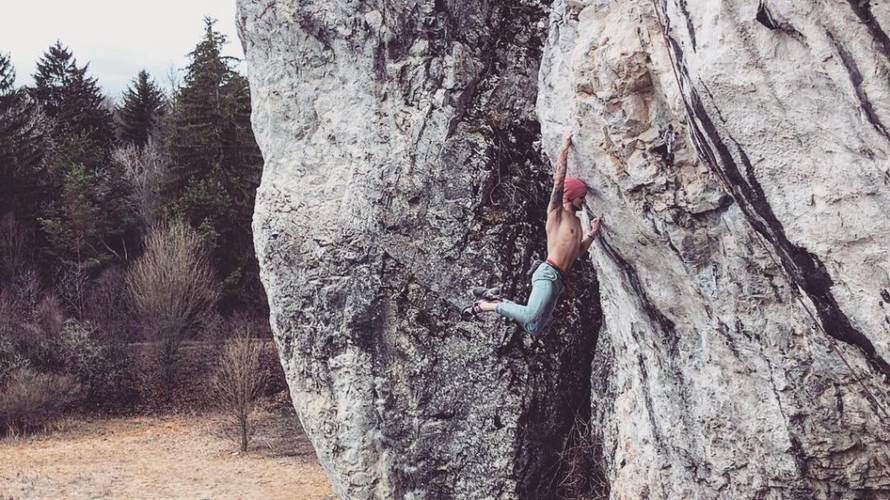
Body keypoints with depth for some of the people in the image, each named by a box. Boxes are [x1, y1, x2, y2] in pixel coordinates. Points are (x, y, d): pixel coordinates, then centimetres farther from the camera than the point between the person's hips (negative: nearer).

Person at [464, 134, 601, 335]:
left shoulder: (576, 221, 27)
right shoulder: (556, 212, 3)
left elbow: (578, 250, 32)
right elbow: (559, 180, -8)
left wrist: (593, 233, 20)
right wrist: (565, 149, -1)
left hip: (559, 280, 9)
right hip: (549, 273, -9)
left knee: (536, 328, 2)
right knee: (531, 317, -32)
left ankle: (495, 299, 11)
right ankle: (486, 306, -14)